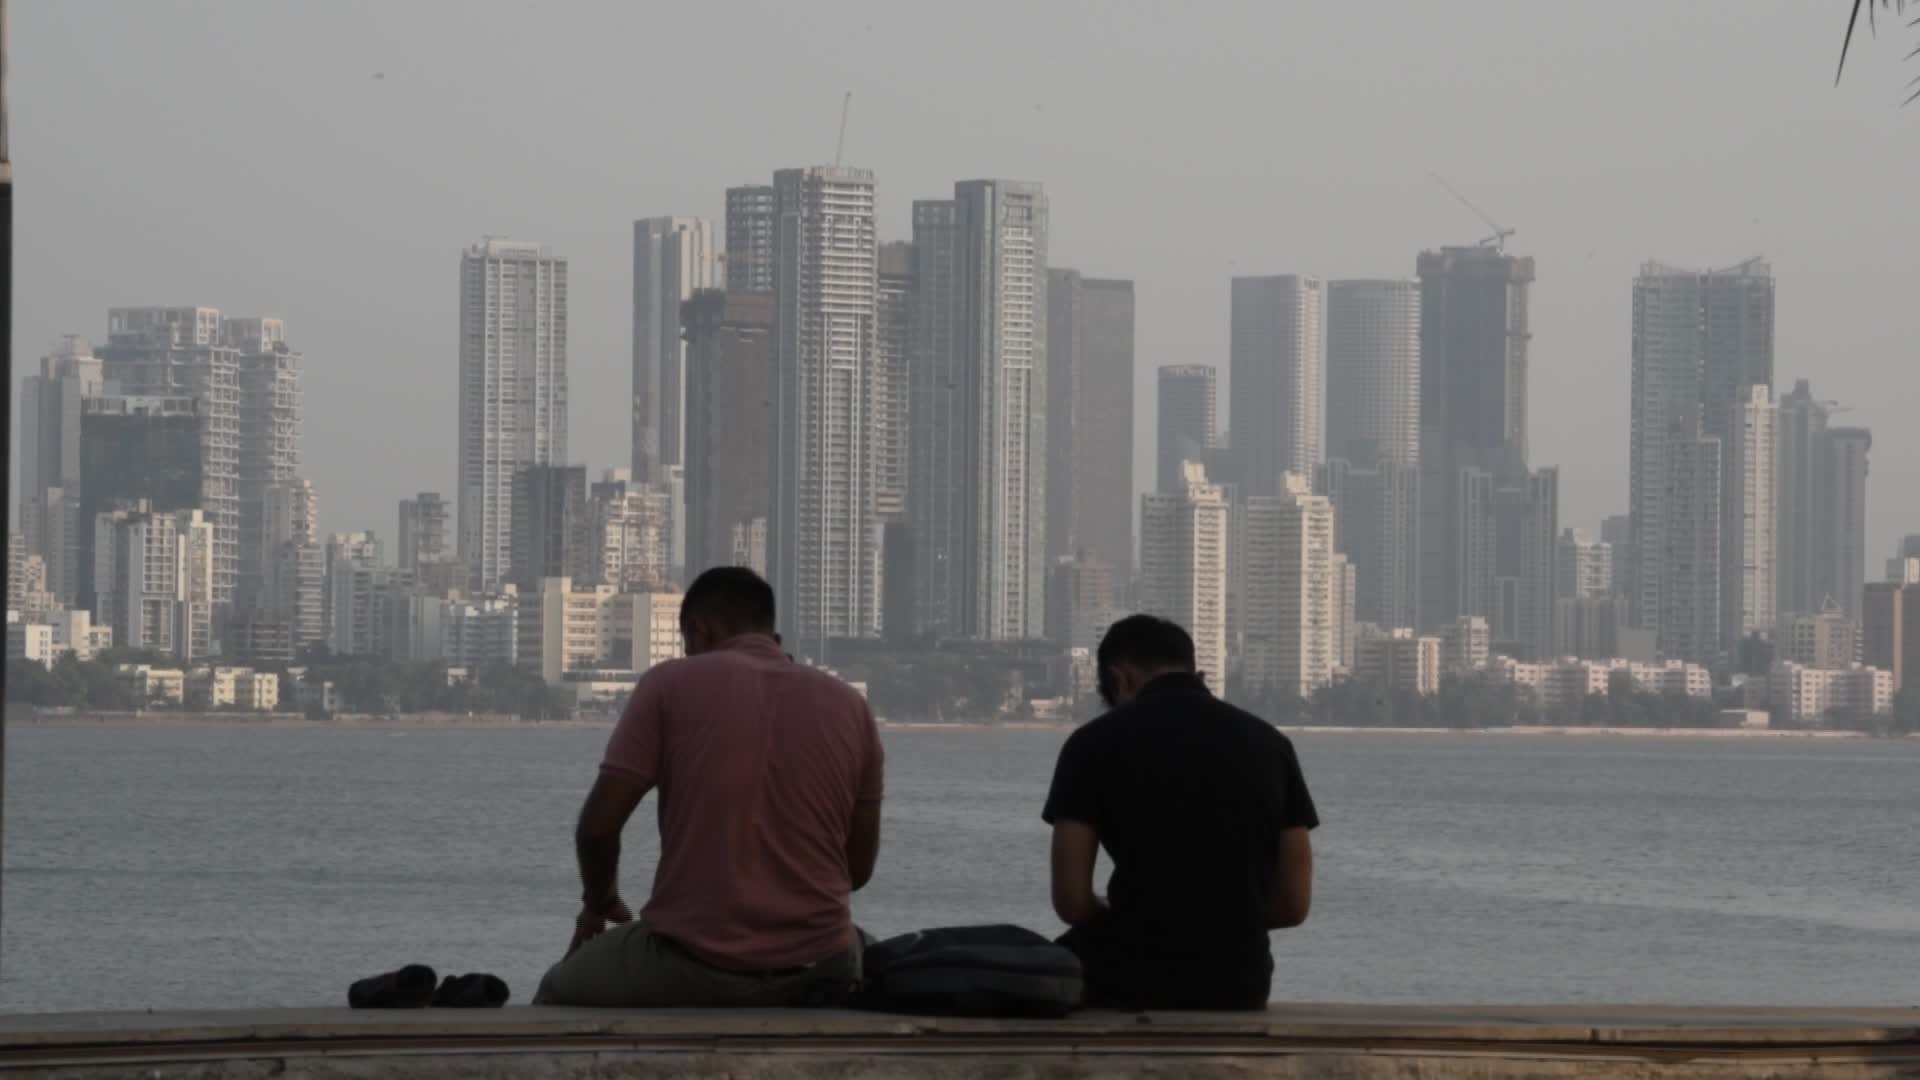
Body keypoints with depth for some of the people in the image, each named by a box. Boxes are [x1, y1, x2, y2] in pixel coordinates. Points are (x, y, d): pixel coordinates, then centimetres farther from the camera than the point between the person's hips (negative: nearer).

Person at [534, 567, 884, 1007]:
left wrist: (599, 903, 14)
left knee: (559, 994, 28)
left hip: (694, 965, -3)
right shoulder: (849, 706, 7)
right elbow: (859, 867, 10)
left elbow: (598, 825, -6)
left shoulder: (671, 683, -2)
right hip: (818, 973, 3)